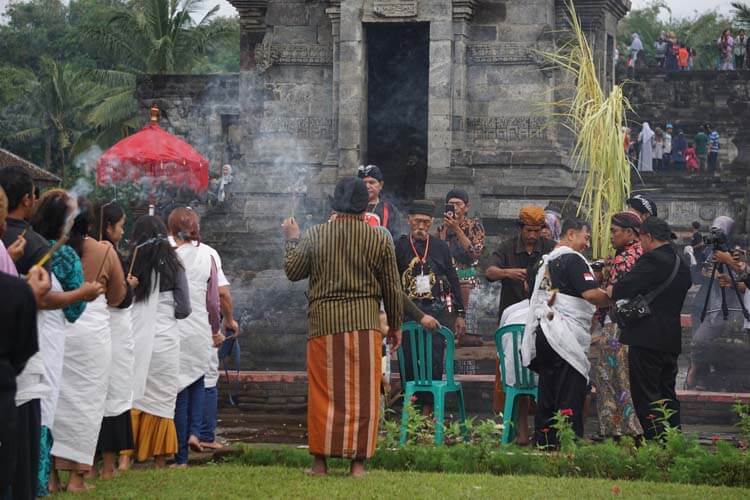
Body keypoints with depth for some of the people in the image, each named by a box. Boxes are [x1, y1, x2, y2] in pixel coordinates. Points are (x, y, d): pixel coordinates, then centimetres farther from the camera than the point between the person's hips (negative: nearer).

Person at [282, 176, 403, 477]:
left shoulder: (313, 236, 1)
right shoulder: (380, 240, 1)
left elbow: (292, 271, 8)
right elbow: (392, 288, 5)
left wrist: (292, 239, 23)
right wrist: (395, 325, 17)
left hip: (324, 320, 1)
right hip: (365, 322, -1)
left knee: (323, 392, 7)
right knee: (362, 394, 3)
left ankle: (320, 460, 7)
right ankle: (358, 461, 2)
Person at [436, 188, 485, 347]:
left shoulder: (474, 226, 7)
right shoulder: (443, 229, 15)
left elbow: (475, 253, -8)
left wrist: (457, 229, -8)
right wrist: (445, 229, 1)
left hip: (468, 279, -2)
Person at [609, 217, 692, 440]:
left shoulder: (651, 261, -13)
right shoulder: (682, 265, 14)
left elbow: (622, 289, -20)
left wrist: (602, 292, -1)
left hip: (646, 339, -9)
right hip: (672, 340, 9)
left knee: (645, 396, -5)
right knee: (667, 394, 15)